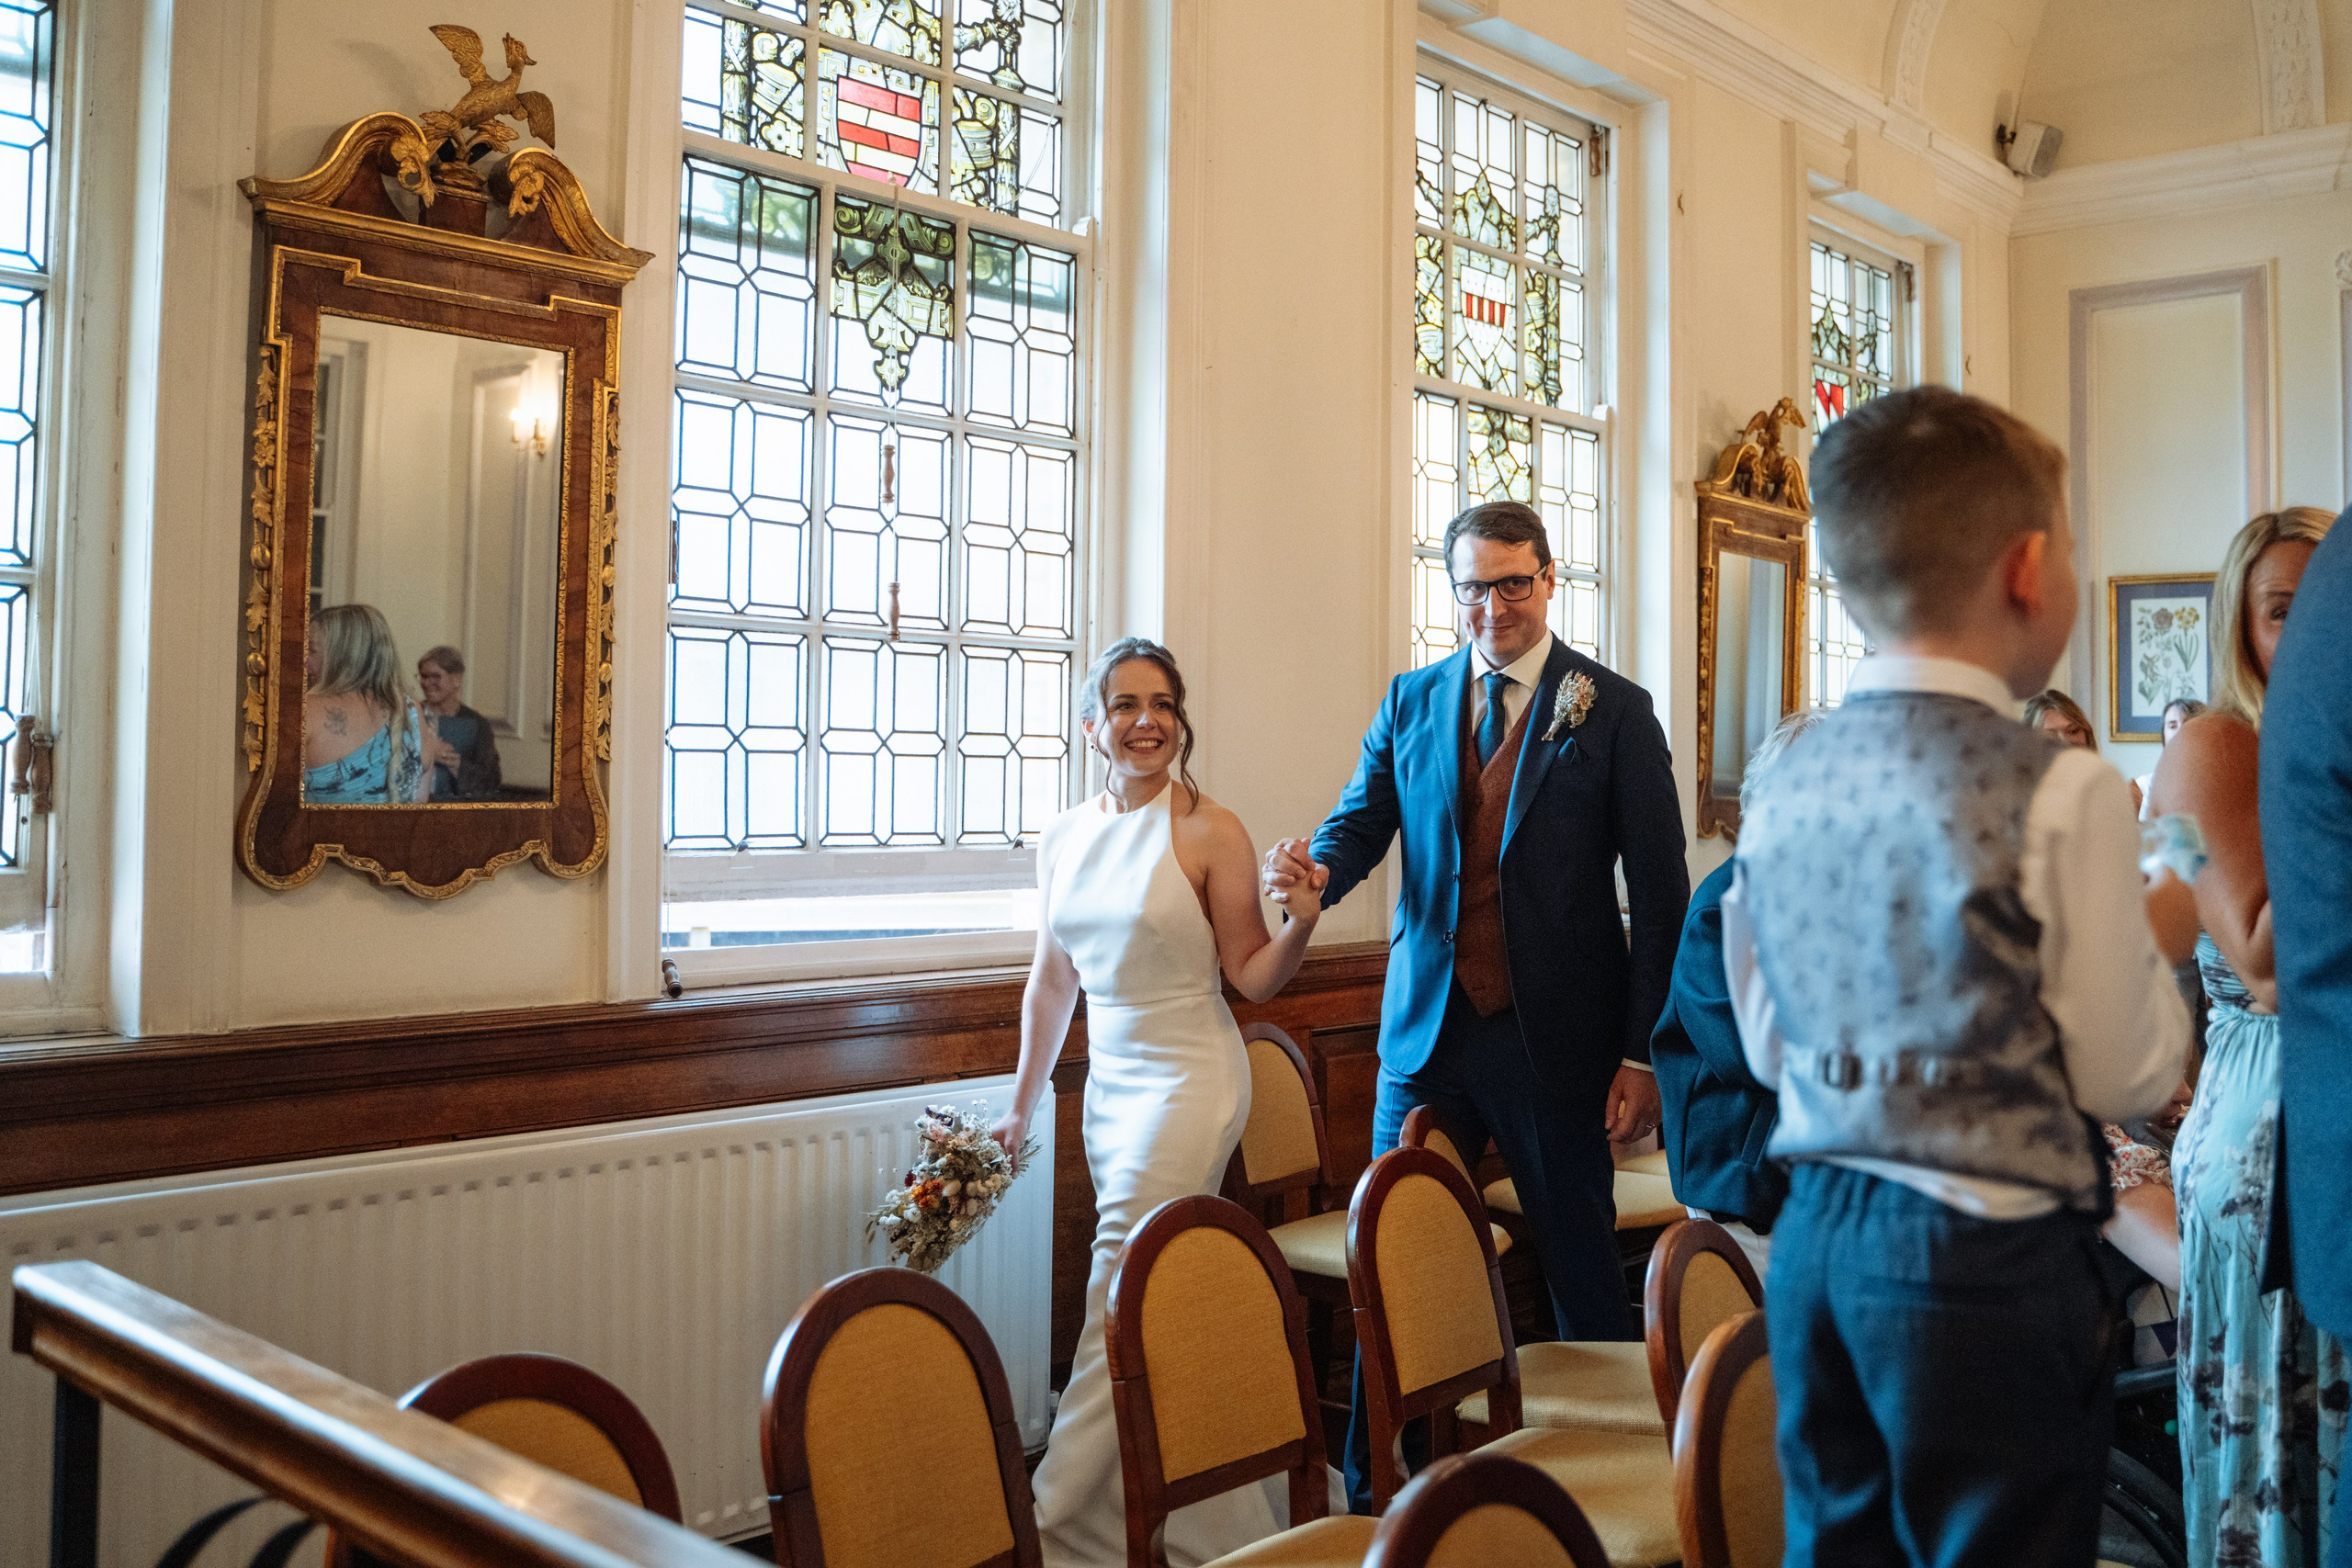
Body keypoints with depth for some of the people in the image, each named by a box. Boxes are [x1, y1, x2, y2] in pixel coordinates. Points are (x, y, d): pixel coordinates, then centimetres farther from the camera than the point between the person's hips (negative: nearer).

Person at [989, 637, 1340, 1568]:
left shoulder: (1210, 832, -9)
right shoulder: (1064, 838, 7)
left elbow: (1253, 978, -7)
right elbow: (1052, 981, 15)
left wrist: (1301, 920, -26)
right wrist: (1022, 1106, 18)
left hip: (1190, 1081, -6)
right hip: (1109, 1082, 6)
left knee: (1122, 1299, -8)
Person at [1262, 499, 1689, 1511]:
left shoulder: (1612, 710, -2)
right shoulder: (1411, 702, 9)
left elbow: (1661, 897, -4)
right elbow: (1360, 824, 4)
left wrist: (1644, 1055, -9)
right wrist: (1315, 873, -21)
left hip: (1557, 1041, -3)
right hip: (1426, 1033, 3)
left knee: (1582, 1273, 8)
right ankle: (1373, 1495, 22)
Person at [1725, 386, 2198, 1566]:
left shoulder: (1782, 789, 2)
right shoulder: (2059, 793, -15)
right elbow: (2125, 1076, -8)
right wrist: (2163, 938, 10)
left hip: (1815, 1238, 6)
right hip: (1989, 1261, -5)